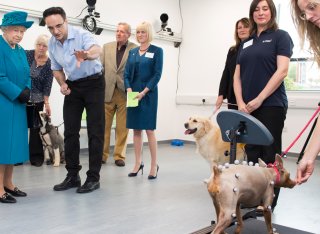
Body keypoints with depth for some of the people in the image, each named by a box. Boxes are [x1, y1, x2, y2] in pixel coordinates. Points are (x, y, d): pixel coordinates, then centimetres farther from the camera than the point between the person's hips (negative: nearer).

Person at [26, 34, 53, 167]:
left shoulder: (49, 64, -4)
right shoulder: (27, 54, -5)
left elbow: (47, 86, -4)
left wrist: (46, 103, -8)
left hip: (37, 99, 0)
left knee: (35, 127, 5)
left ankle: (36, 157, 13)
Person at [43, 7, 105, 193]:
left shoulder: (82, 35, -22)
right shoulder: (52, 43, -3)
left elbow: (97, 49, -45)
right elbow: (57, 68, 12)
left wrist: (86, 55, -68)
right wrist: (62, 84, -9)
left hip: (93, 83, -6)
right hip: (73, 86, 6)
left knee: (95, 131, -6)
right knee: (70, 131, 5)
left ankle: (94, 177, 2)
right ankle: (73, 175, 15)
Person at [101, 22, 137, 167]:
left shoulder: (135, 49, 0)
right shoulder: (107, 47, 11)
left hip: (125, 93, -3)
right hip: (107, 91, 3)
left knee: (122, 127, 4)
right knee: (104, 125, 7)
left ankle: (119, 156, 15)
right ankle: (102, 154, 19)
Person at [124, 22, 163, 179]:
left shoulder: (157, 51, 1)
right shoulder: (132, 52, 14)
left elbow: (157, 74, -7)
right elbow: (126, 74, 10)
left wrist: (144, 92, -15)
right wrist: (129, 89, -8)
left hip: (148, 94, -4)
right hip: (133, 94, 5)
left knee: (149, 129, -4)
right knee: (136, 129, 7)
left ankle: (154, 165, 6)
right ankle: (138, 163, 16)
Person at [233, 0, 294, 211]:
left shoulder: (280, 36, 1)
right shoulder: (246, 43, 17)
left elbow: (282, 71, -11)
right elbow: (237, 76, 12)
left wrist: (259, 99, -16)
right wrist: (240, 102, -4)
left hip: (271, 105, -5)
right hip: (247, 108, 6)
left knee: (270, 154, 1)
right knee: (252, 153, 9)